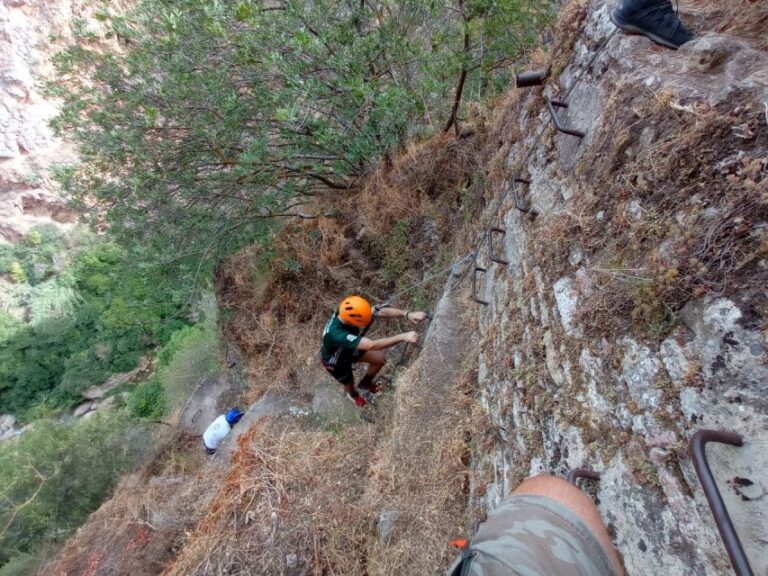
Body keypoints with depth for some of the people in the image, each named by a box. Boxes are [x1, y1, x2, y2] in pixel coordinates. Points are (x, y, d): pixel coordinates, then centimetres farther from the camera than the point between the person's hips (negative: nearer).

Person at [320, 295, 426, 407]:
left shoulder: (352, 312, -30)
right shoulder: (336, 334, -49)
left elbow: (383, 311, -33)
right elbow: (372, 345, -53)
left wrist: (407, 314, -47)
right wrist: (403, 337, -57)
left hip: (349, 349, 6)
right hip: (335, 362, -5)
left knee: (380, 359, 6)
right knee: (350, 384, 17)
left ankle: (365, 383, 36)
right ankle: (353, 394, 58)